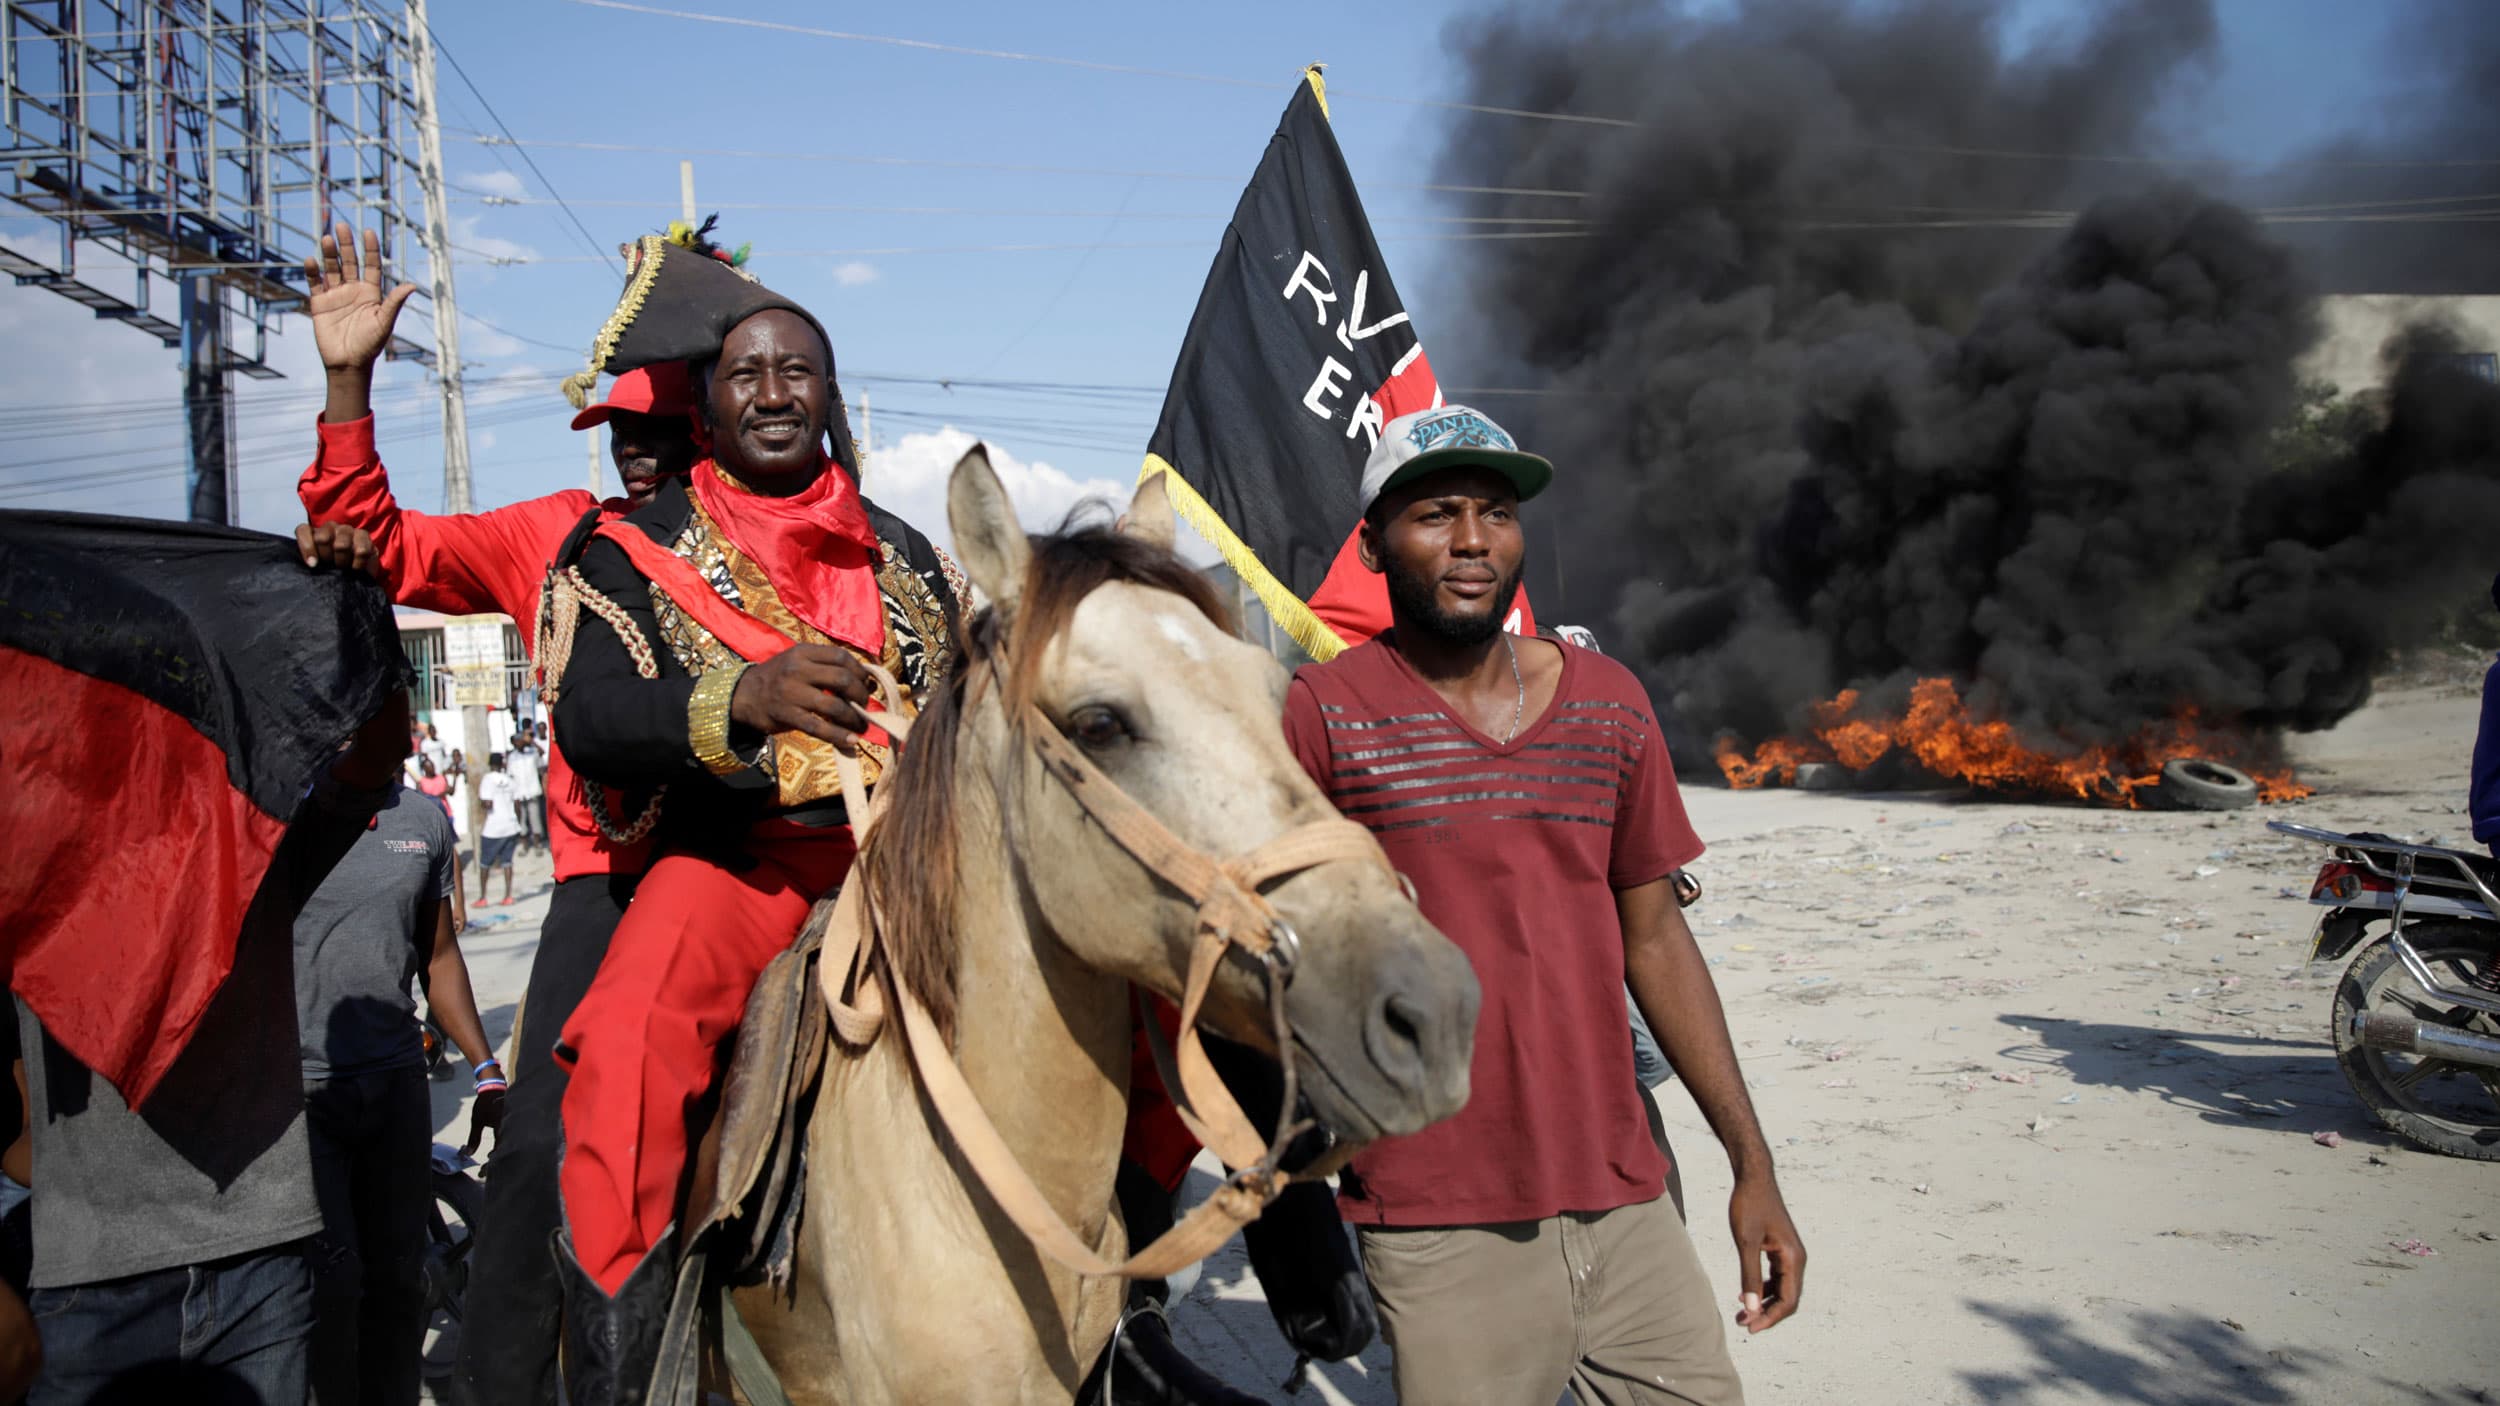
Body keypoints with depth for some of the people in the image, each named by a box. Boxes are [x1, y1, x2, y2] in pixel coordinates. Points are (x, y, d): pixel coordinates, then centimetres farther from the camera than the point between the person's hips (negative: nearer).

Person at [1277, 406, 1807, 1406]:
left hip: (1627, 1206, 5)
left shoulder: (1610, 703, 8)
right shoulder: (1322, 712, -6)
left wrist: (1751, 1161, 12)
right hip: (1441, 1235, -4)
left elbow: (1654, 937, 13)